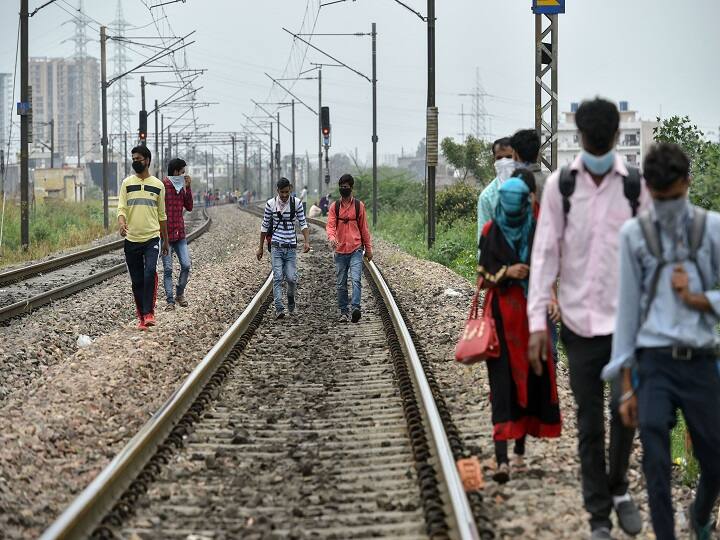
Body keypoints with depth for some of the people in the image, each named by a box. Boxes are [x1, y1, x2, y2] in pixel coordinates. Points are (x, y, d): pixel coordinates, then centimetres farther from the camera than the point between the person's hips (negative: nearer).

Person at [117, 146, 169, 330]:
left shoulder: (158, 185, 7)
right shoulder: (127, 183, 6)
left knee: (150, 272, -22)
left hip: (152, 238, -1)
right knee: (137, 280, 5)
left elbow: (162, 215, 13)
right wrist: (121, 223, -23)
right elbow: (121, 208, -1)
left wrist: (165, 240, 15)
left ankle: (149, 313, -19)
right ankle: (141, 316, 14)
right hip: (131, 239, 1)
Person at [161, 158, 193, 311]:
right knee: (167, 269, -2)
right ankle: (170, 301, 3)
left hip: (180, 234, 6)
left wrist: (188, 188, -1)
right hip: (165, 235, -6)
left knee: (186, 265, -1)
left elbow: (189, 207, 10)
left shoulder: (181, 186, 11)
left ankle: (180, 294, 18)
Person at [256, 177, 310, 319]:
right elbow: (265, 226, 8)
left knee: (292, 278, -3)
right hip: (276, 247, -1)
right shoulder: (271, 204, -1)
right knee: (278, 277, -10)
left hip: (291, 247, 1)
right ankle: (279, 309, -13)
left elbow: (303, 224, 3)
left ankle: (291, 300, 27)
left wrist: (307, 242, -12)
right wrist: (261, 247, 10)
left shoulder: (296, 203, -1)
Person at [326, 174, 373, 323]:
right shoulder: (334, 207, 6)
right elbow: (330, 225, -4)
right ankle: (344, 312, 14)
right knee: (341, 284, 7)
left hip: (356, 250, -2)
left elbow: (364, 228, 9)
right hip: (340, 251, 2)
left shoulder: (359, 206, 5)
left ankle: (356, 308, -26)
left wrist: (368, 249, 10)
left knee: (356, 279, -18)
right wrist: (331, 237, -26)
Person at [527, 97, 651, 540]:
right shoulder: (560, 185, -1)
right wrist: (538, 321, -6)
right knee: (589, 424, 5)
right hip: (579, 321, 1)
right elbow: (545, 253, -2)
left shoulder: (637, 185, -1)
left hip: (627, 321, -1)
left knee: (626, 408, -12)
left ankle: (619, 487, 15)